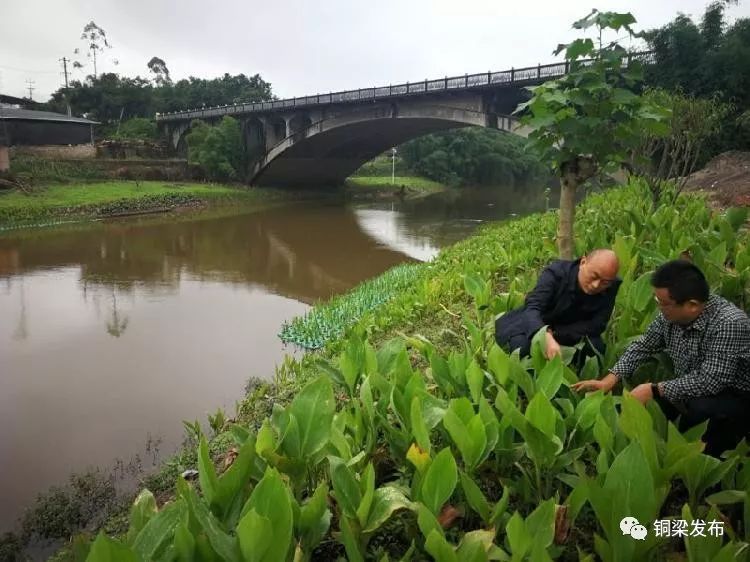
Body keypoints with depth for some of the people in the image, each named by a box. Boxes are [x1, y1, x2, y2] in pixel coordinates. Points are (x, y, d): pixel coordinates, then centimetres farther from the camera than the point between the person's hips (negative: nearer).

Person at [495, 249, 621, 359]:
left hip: (570, 333, 3)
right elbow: (533, 307, -38)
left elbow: (596, 326, -17)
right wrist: (546, 337, -61)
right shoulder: (556, 272, -26)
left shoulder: (611, 287, -17)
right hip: (534, 326, -3)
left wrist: (554, 332, -30)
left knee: (597, 347, -25)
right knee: (521, 345, -33)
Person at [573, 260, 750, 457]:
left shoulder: (730, 324, -31)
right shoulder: (671, 313, -11)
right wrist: (609, 380, -6)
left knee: (700, 410, -33)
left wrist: (655, 390, -28)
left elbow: (709, 382, -35)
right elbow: (643, 346, 2)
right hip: (686, 389, 6)